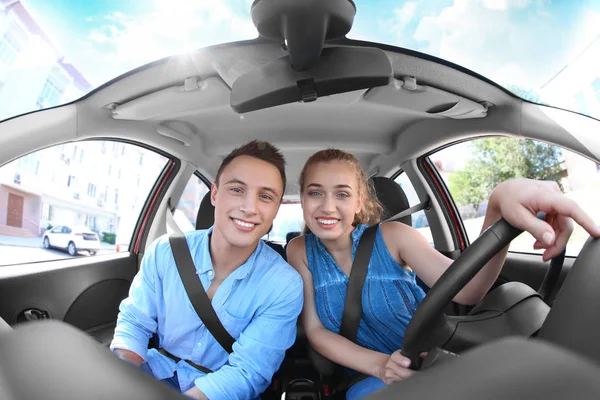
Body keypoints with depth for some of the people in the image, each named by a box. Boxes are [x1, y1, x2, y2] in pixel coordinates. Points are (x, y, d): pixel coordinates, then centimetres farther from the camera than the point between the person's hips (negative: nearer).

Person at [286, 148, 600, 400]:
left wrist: (498, 208, -43)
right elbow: (315, 330, -8)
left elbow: (465, 290, -26)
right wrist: (379, 365, -25)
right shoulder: (300, 251, -8)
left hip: (431, 366, 0)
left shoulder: (391, 237, -13)